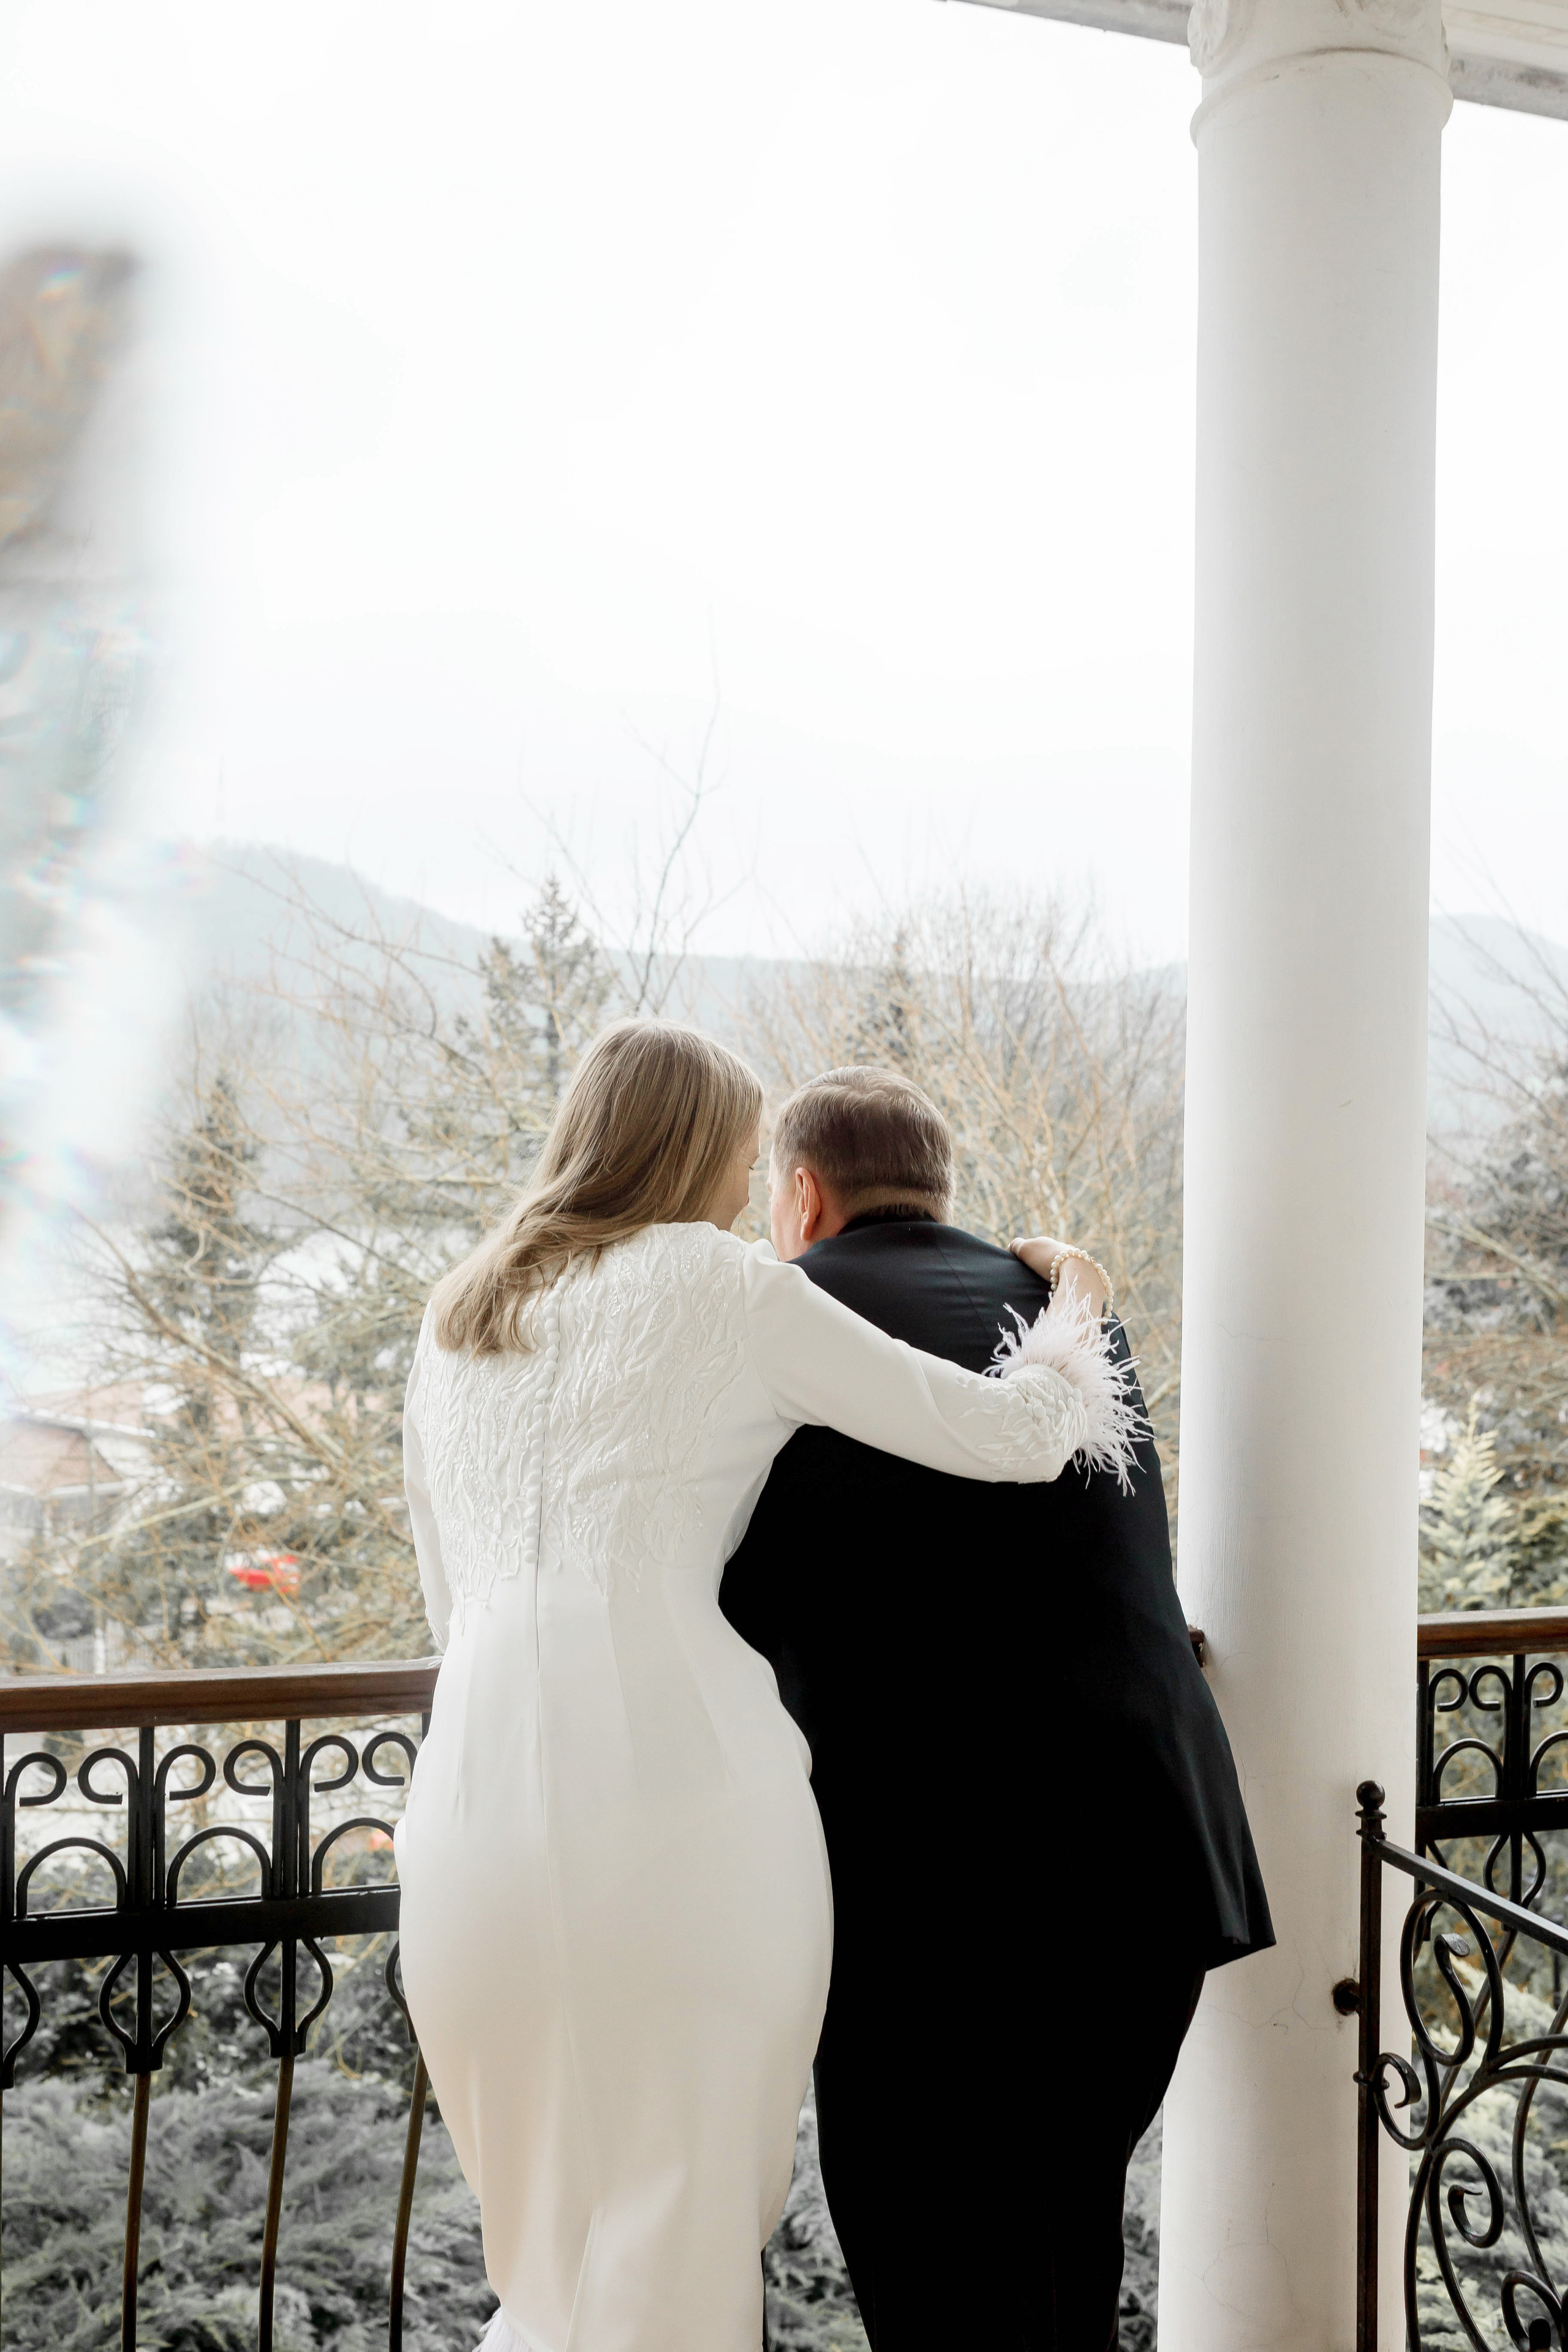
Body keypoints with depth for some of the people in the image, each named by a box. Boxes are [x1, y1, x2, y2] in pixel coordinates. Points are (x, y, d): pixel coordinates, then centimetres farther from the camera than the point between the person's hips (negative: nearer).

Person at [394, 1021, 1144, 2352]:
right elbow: (1012, 1437, 4)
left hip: (479, 1796, 6)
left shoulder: (453, 1320, 20)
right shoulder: (725, 1286, 3)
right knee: (681, 2230, 8)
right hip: (675, 1780, -5)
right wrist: (1072, 1333, 24)